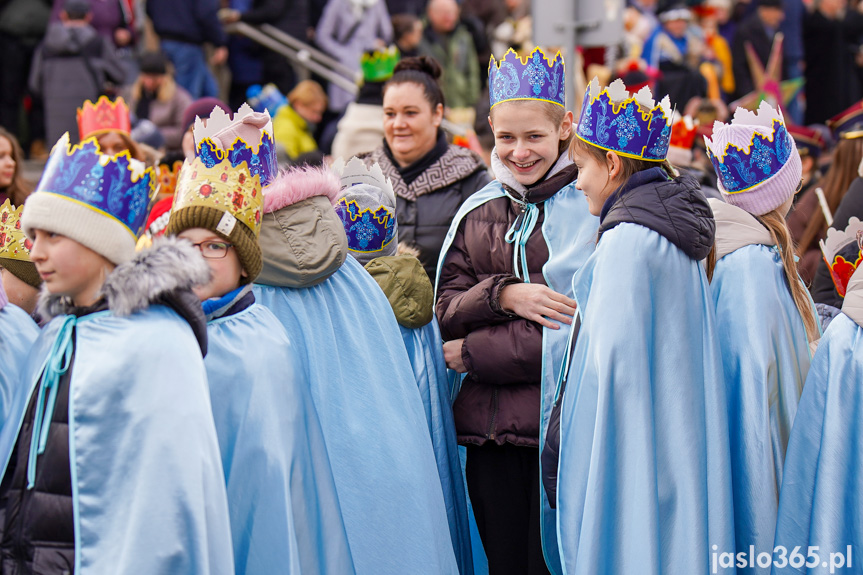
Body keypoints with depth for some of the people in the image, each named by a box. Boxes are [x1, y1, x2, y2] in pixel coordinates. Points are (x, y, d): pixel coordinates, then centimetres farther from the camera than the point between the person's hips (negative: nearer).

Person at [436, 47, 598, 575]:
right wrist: (502, 295, -12)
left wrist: (473, 353, -6)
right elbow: (446, 310, 9)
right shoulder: (478, 211, 14)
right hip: (491, 430, 5)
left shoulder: (591, 205, -4)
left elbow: (584, 330, -12)